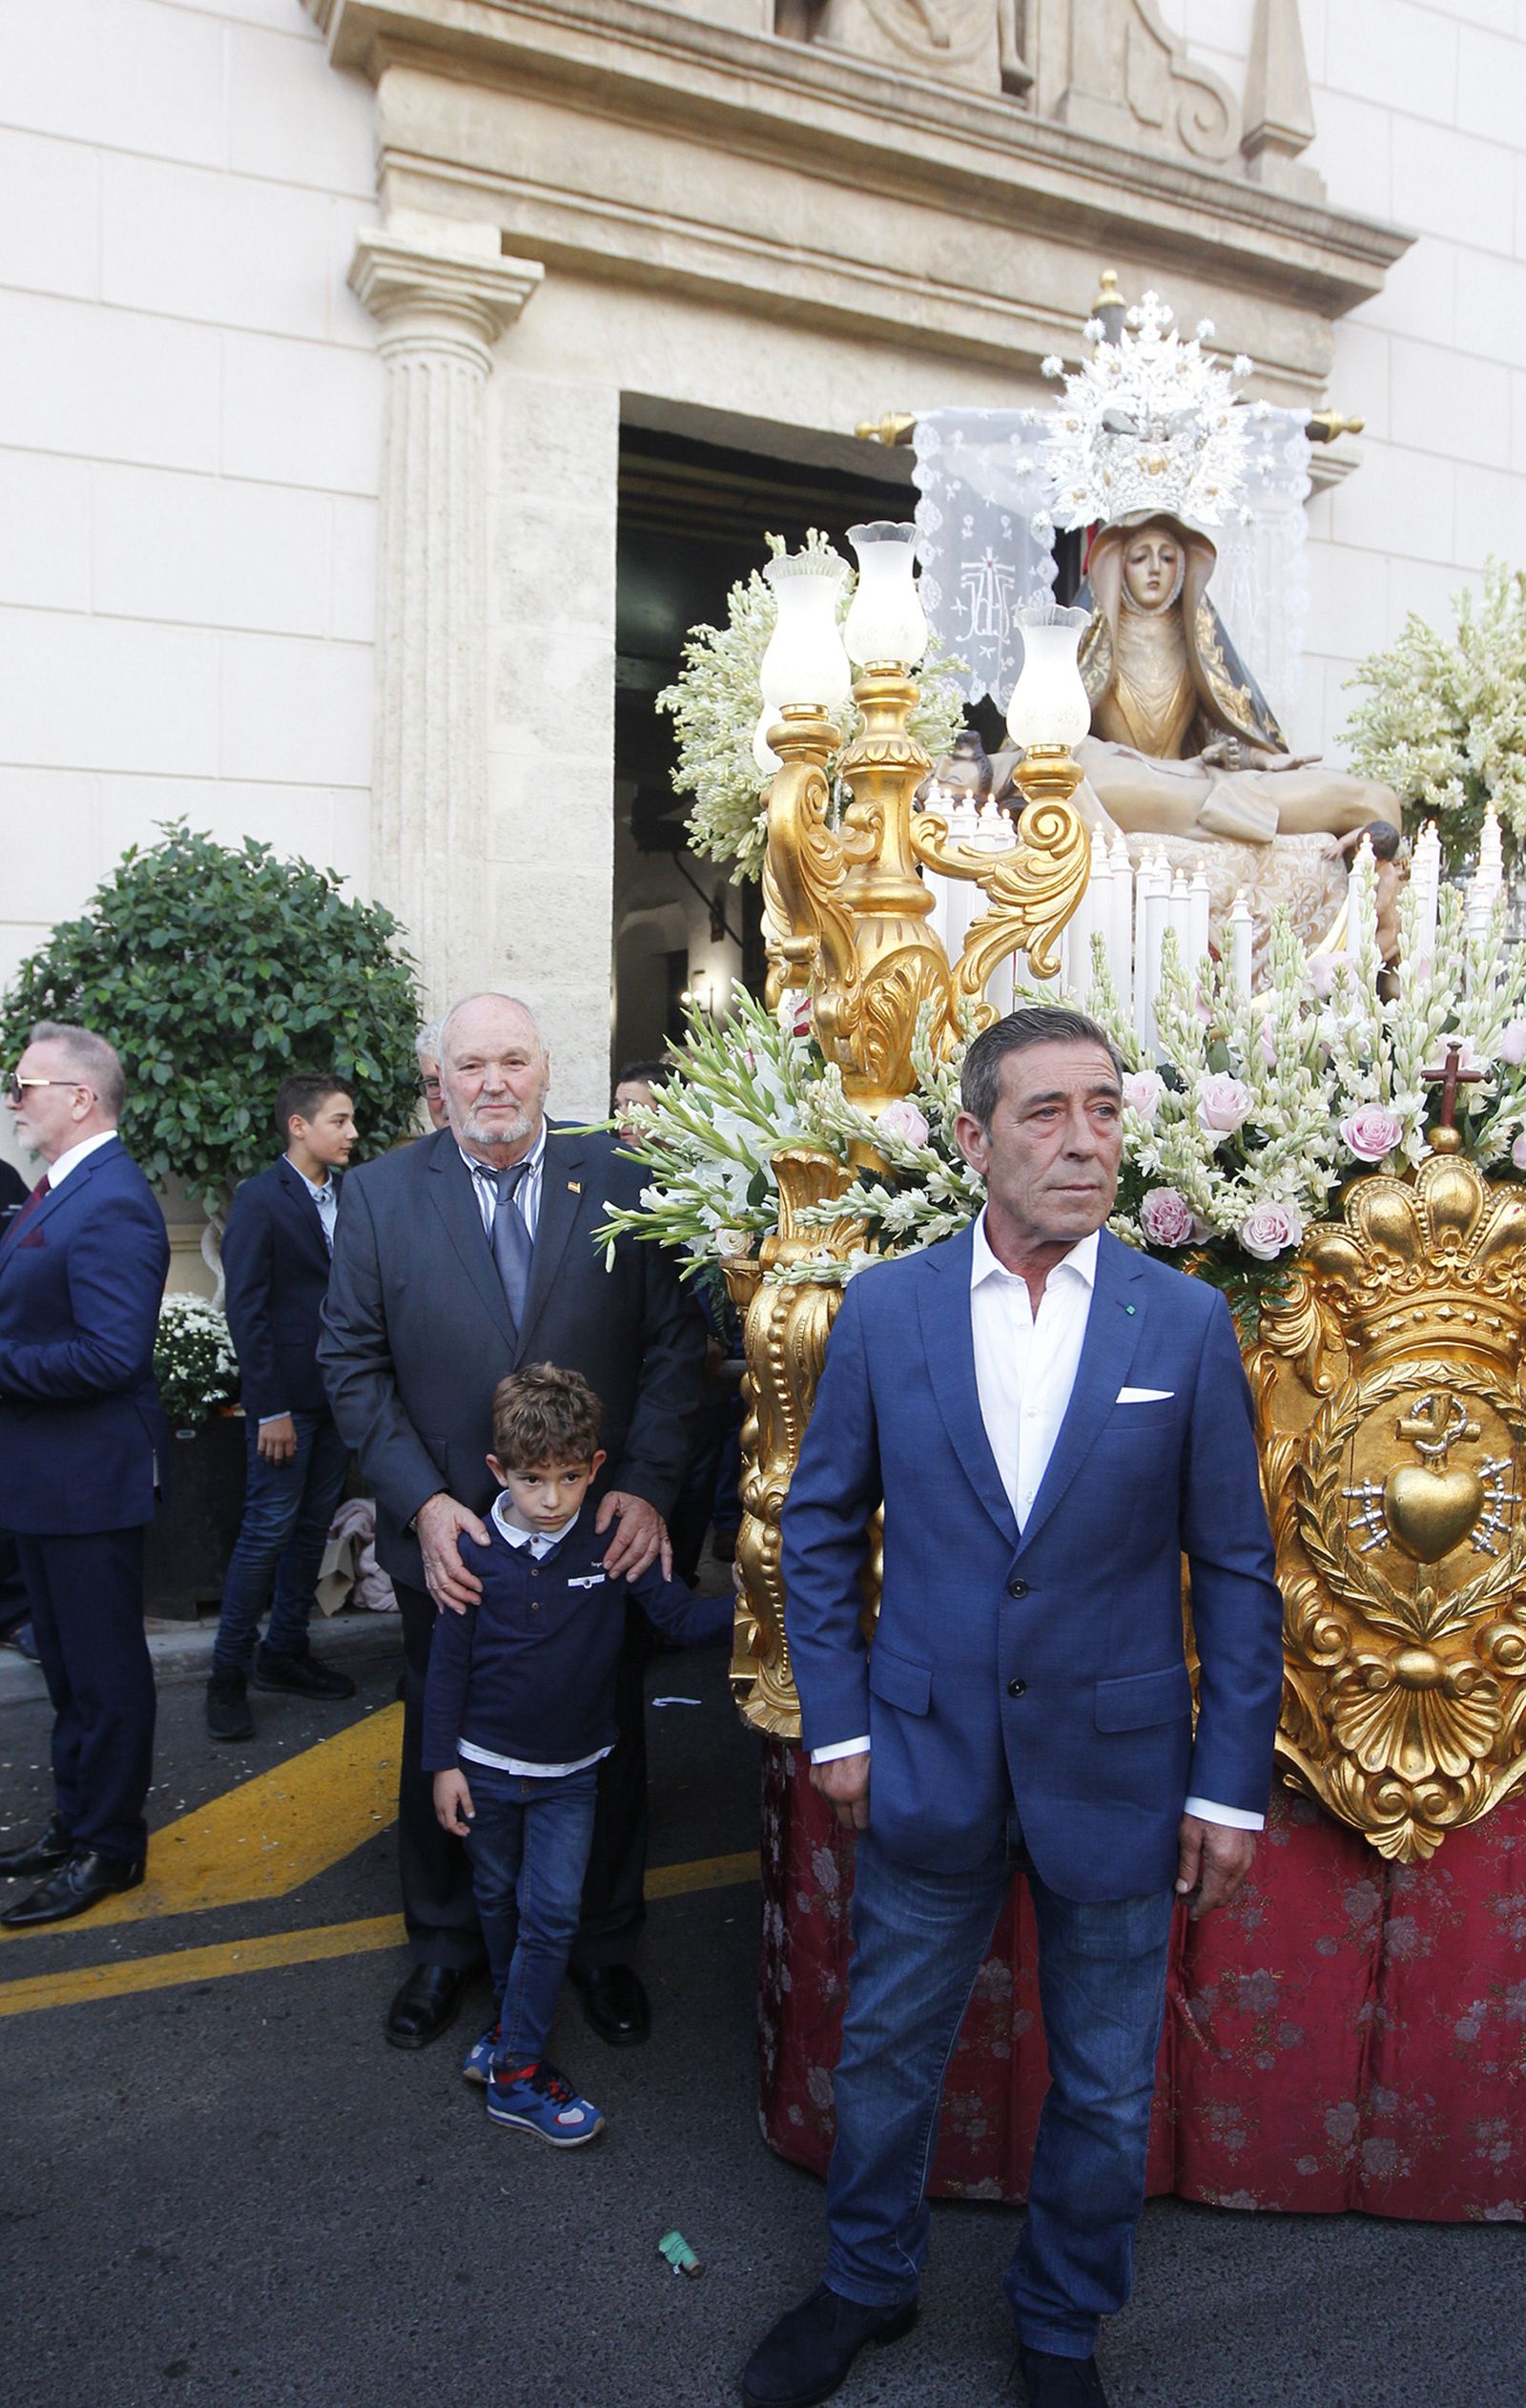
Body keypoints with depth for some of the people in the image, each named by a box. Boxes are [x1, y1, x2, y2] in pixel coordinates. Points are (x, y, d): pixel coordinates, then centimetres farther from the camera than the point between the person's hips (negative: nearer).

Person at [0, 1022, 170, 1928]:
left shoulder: (111, 1205, -22)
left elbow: (112, 1354, -28)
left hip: (90, 1479, -10)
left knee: (104, 1672, 6)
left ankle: (110, 1847, 21)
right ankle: (76, 1820, 37)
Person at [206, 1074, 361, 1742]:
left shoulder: (349, 1196, 7)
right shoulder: (260, 1199, -10)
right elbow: (245, 1309, -12)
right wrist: (269, 1409, -15)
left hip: (338, 1391, 6)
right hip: (286, 1397, -6)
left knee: (313, 1524, 13)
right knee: (269, 1528, -2)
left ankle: (285, 1651, 26)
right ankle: (229, 1672, 10)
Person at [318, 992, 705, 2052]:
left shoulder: (622, 1180, -6)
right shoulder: (381, 1193, -3)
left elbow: (675, 1343, -5)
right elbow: (354, 1362, -4)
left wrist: (645, 1487, -15)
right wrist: (424, 1503, -14)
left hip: (604, 1531, 0)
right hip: (450, 1535, 1)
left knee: (609, 1746, 16)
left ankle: (604, 1943, 40)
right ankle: (447, 1944, 43)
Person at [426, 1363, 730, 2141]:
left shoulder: (614, 1545, -14)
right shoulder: (475, 1552, -13)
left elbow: (681, 1617, -12)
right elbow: (448, 1662, -5)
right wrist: (443, 1762, -3)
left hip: (569, 1772, -1)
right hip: (485, 1766, 1)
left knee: (552, 1913, -2)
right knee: (498, 1901, 19)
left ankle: (515, 2064, 12)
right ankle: (511, 2017, 43)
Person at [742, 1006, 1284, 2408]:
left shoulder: (1187, 1323, -8)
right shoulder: (885, 1309, -6)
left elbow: (1235, 1569, -3)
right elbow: (822, 1525, 3)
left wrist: (1232, 1783, -4)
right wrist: (837, 1723, 0)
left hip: (1114, 1772, 0)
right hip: (928, 1764, 1)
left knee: (1107, 2088, 17)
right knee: (888, 2052, 19)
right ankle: (870, 2282, 46)